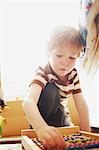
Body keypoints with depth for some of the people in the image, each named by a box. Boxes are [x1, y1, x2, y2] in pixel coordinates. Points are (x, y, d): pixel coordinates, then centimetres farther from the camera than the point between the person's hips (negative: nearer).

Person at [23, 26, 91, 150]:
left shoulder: (73, 74, -16)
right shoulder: (43, 73, -34)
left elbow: (81, 104, -13)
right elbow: (28, 101, -52)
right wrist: (42, 128, -72)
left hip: (59, 114, 5)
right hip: (39, 113, -4)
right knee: (50, 90, -34)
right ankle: (42, 135, -23)